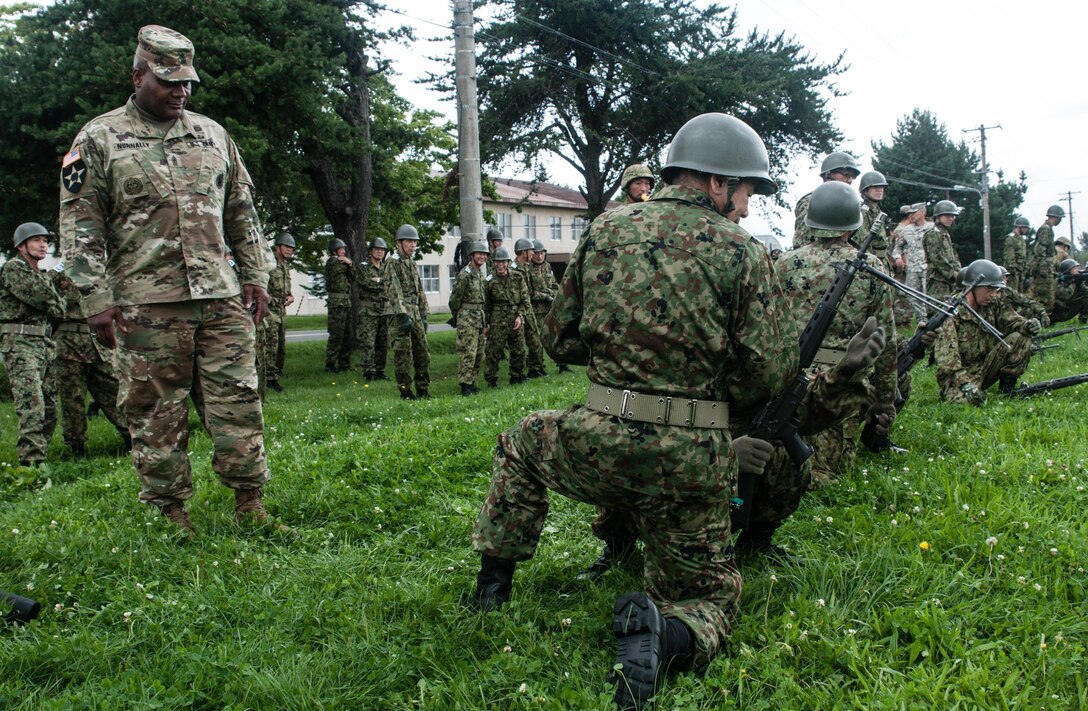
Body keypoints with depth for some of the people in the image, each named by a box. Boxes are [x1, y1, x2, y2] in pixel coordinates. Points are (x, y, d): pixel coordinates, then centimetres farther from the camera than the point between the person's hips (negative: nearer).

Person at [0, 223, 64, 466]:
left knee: (49, 407, 8)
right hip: (20, 344, -8)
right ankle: (31, 462, -23)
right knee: (32, 406, -19)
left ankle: (39, 456, 17)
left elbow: (59, 309, 13)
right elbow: (46, 299, -16)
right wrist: (52, 302, 4)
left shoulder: (43, 275, 21)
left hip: (45, 344, 8)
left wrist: (50, 304, -6)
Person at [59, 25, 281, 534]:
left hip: (222, 299, 3)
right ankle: (172, 511, 13)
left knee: (238, 401, 2)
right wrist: (97, 298, -8)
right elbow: (81, 226, 0)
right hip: (148, 305, -3)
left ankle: (249, 501, 11)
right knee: (156, 413, 2)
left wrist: (255, 275, 12)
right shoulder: (98, 140, 3)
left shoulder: (212, 134, 16)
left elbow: (242, 213, 19)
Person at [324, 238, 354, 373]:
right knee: (336, 334, -11)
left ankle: (345, 364, 15)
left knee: (347, 334, 9)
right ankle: (330, 365, -8)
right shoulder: (332, 262, -5)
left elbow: (352, 279, 13)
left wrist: (350, 264, 0)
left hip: (346, 301, 9)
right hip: (336, 301, -9)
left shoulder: (343, 263, 20)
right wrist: (345, 262, 4)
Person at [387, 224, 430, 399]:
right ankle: (405, 391, 3)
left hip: (415, 314, 8)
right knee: (403, 355, -4)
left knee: (423, 353, 8)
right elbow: (395, 291, -16)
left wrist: (423, 316, 15)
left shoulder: (413, 264, 17)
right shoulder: (393, 263, -7)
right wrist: (403, 315, -22)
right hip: (400, 314, -8)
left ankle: (423, 389, 16)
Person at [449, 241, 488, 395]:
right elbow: (455, 298, -10)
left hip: (480, 318, 9)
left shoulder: (481, 274, 15)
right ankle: (465, 385, -9)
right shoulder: (465, 274, -13)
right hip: (467, 318, -9)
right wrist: (455, 316, 1)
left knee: (479, 354, 10)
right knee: (467, 353, -11)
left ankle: (472, 382, 18)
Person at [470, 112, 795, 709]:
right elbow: (767, 374, -5)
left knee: (523, 442, 34)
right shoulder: (741, 251, -1)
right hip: (691, 461, -1)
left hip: (598, 444, 2)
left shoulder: (607, 229, 7)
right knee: (709, 594, 18)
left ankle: (494, 579, 28)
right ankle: (661, 637, -16)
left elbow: (560, 339, 12)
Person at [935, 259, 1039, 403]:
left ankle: (1008, 381, 2)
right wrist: (965, 383, -36)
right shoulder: (952, 312, -17)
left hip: (986, 368, 6)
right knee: (966, 400, -37)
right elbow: (946, 357, -25)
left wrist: (1028, 325, -22)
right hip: (958, 375, -6)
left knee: (1021, 337, -8)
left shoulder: (994, 305, 4)